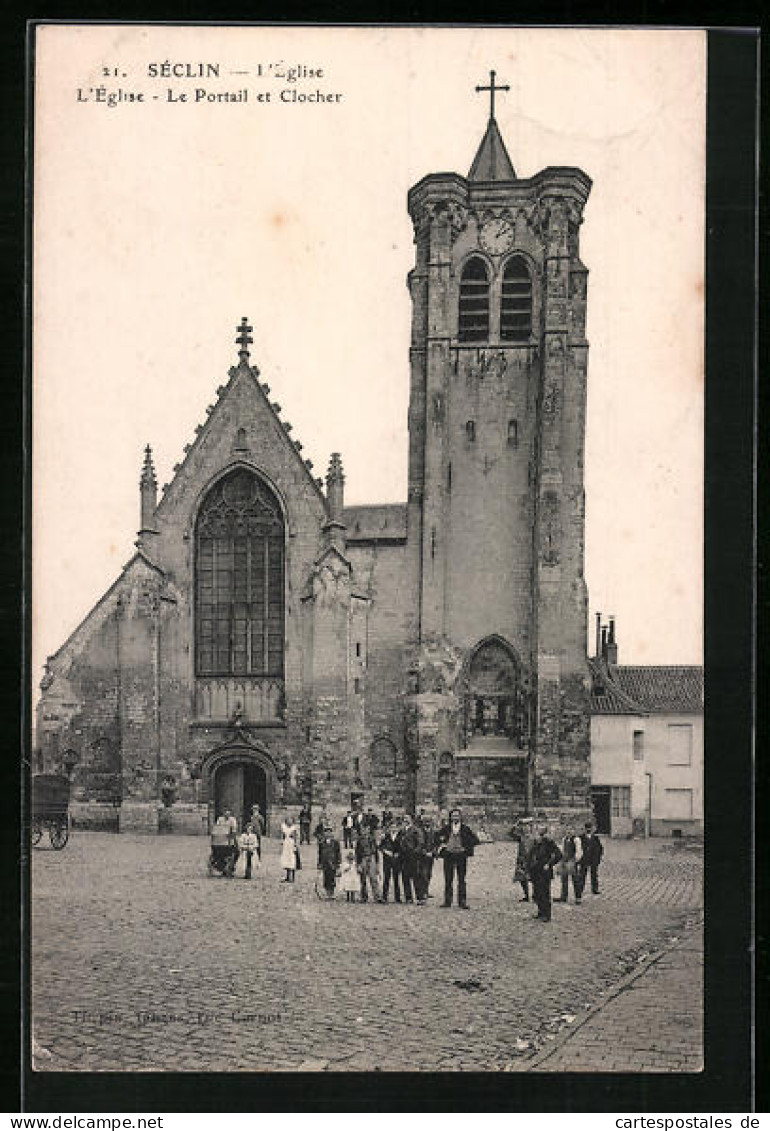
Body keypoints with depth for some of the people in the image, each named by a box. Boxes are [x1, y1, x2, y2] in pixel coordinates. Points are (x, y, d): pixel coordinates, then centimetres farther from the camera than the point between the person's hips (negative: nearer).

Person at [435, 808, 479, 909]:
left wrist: (466, 847, -6)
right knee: (448, 880, 4)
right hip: (448, 855, 1)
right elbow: (437, 837, 16)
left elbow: (475, 840, 2)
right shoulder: (446, 828, 6)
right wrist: (441, 844, 0)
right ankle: (447, 901, 10)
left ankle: (462, 902, 3)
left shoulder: (465, 829, 3)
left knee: (461, 880, 0)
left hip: (461, 856, -1)